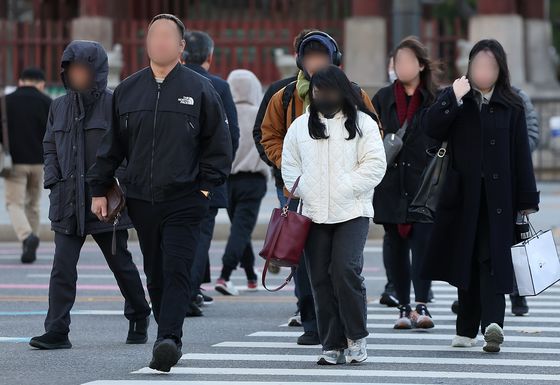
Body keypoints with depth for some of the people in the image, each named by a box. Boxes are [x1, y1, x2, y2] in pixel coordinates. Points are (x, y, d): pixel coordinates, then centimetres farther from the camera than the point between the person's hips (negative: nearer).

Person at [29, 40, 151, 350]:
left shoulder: (114, 105, -6)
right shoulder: (59, 107, 9)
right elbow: (50, 147, 17)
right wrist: (53, 180, 3)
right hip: (68, 202, 4)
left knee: (121, 263, 11)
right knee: (62, 267, -7)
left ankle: (139, 316, 32)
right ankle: (57, 331, -10)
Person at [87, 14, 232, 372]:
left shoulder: (199, 89, 1)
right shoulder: (127, 90, 10)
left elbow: (218, 142, 5)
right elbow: (111, 144, 15)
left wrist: (208, 185, -2)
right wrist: (100, 189, 11)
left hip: (185, 201, -4)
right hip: (141, 200, 4)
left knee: (177, 271, -15)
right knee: (156, 274, 8)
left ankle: (168, 338, -24)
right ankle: (169, 339, 17)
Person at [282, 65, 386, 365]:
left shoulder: (362, 123, 2)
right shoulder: (301, 126, 12)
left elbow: (375, 165, -4)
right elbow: (290, 166, 16)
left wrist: (344, 190, -12)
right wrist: (304, 191, -1)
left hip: (352, 212, -4)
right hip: (314, 214, 4)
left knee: (346, 270, -18)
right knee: (321, 279, 2)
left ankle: (356, 336, -4)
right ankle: (332, 345, 8)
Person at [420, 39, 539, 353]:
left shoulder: (511, 107, 5)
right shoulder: (455, 98, 8)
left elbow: (521, 156, 3)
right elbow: (431, 128, -7)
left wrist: (527, 201, -1)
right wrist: (453, 99, -21)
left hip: (497, 197, -1)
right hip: (463, 195, 1)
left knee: (492, 260, -10)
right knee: (467, 260, 6)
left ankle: (492, 323, -20)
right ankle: (467, 330, 12)